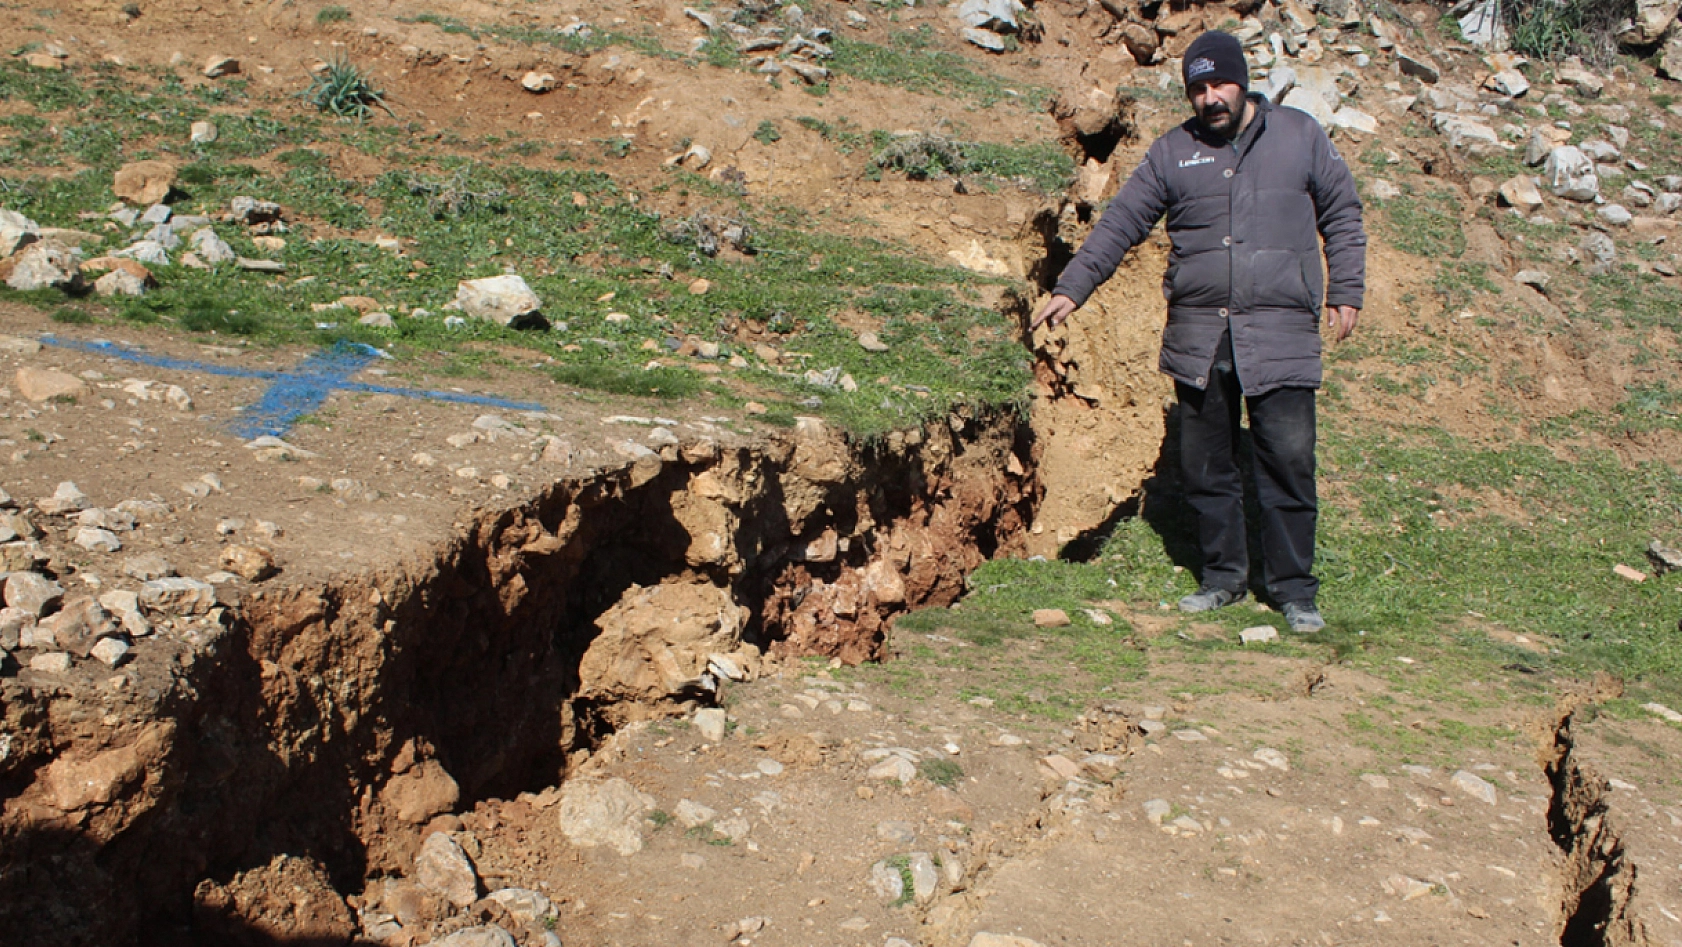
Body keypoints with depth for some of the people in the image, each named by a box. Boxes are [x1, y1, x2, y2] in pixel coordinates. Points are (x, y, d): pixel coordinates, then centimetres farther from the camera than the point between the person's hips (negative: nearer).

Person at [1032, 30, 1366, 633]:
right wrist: (1072, 288, 1)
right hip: (1197, 339, 2)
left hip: (1281, 338, -2)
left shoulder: (1300, 136, 7)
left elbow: (1342, 217, 13)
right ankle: (1223, 577, 22)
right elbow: (1119, 224, 10)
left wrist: (1345, 292, 6)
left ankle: (1294, 588, 8)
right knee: (1205, 467, 7)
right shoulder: (1172, 153, 10)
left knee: (1288, 464, -4)